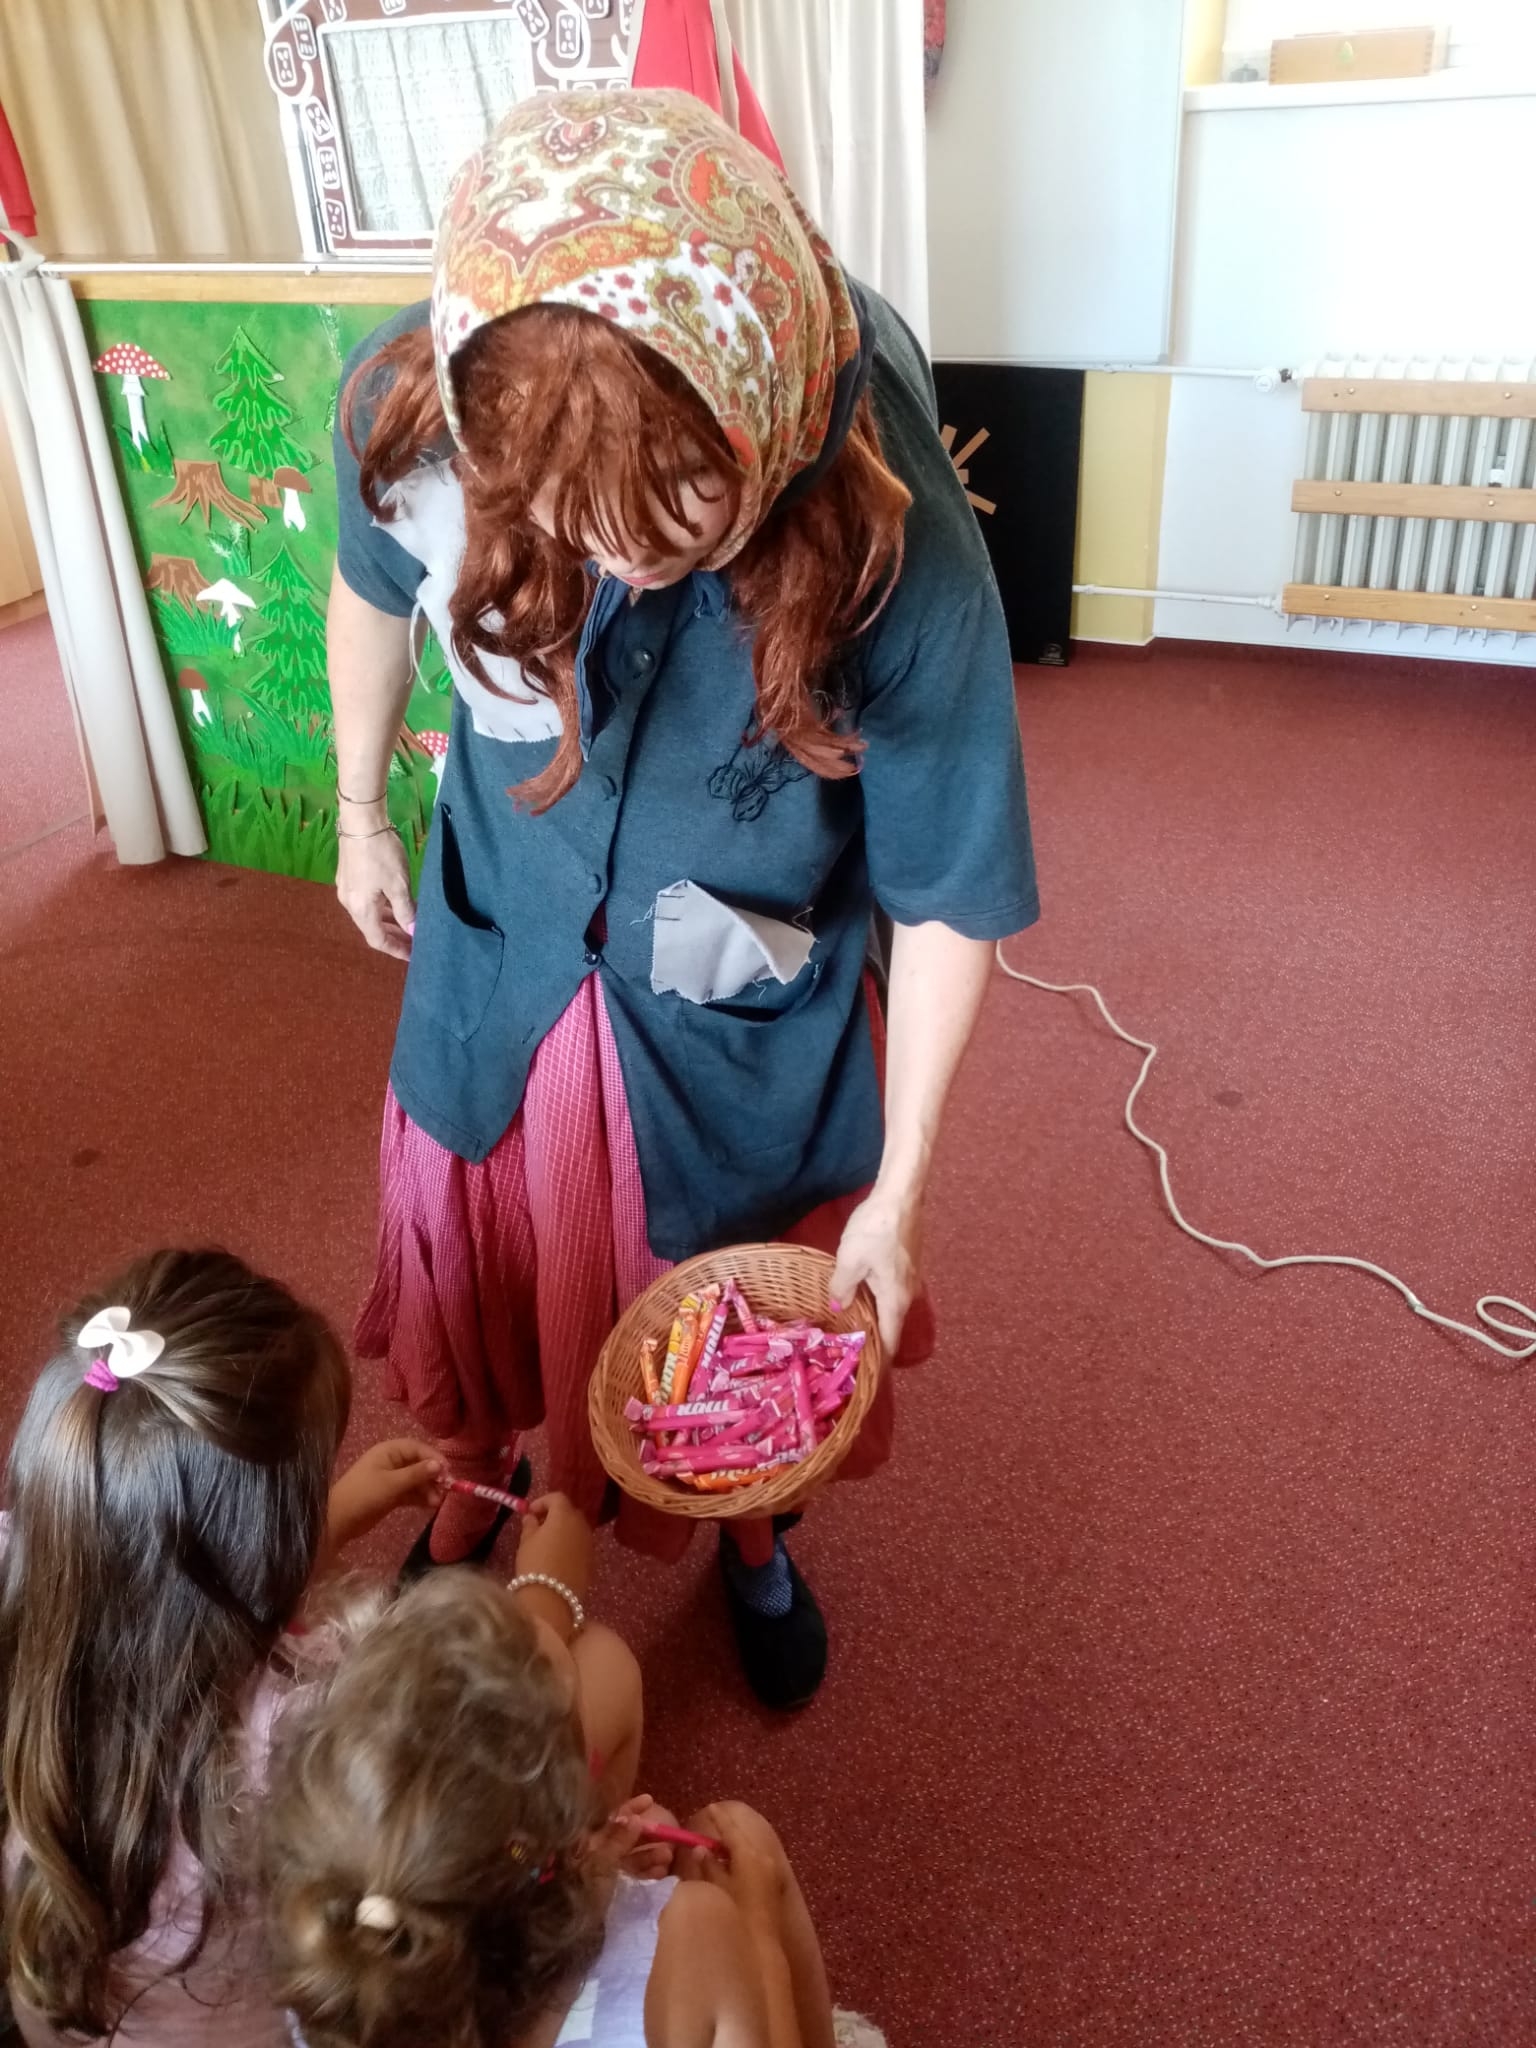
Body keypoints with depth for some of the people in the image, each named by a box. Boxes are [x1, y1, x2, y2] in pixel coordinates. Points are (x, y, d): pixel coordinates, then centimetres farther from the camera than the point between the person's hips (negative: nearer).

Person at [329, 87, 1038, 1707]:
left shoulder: (895, 548, -33)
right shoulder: (408, 411, -26)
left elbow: (948, 901, -21)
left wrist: (894, 1193, -14)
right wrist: (357, 813, 12)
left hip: (745, 1024, -2)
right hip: (500, 966, 3)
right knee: (476, 1257, 23)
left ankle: (752, 1540, 54)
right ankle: (476, 1495, 57)